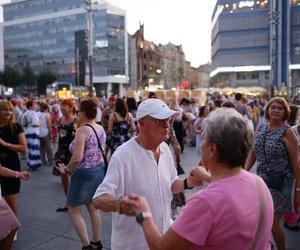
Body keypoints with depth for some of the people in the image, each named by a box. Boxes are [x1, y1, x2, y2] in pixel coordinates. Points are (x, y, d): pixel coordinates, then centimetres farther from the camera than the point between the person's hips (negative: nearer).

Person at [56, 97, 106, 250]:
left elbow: (77, 158, -26)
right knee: (93, 208, 21)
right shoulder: (100, 129, 2)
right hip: (99, 170, 8)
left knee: (74, 211, 10)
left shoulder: (82, 130, -21)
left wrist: (66, 169, -12)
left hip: (84, 173, -8)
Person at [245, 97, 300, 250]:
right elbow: (253, 154, 10)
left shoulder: (287, 132, -13)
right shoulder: (260, 128, 3)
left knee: (272, 222, -1)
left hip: (280, 182, -5)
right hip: (261, 179, 5)